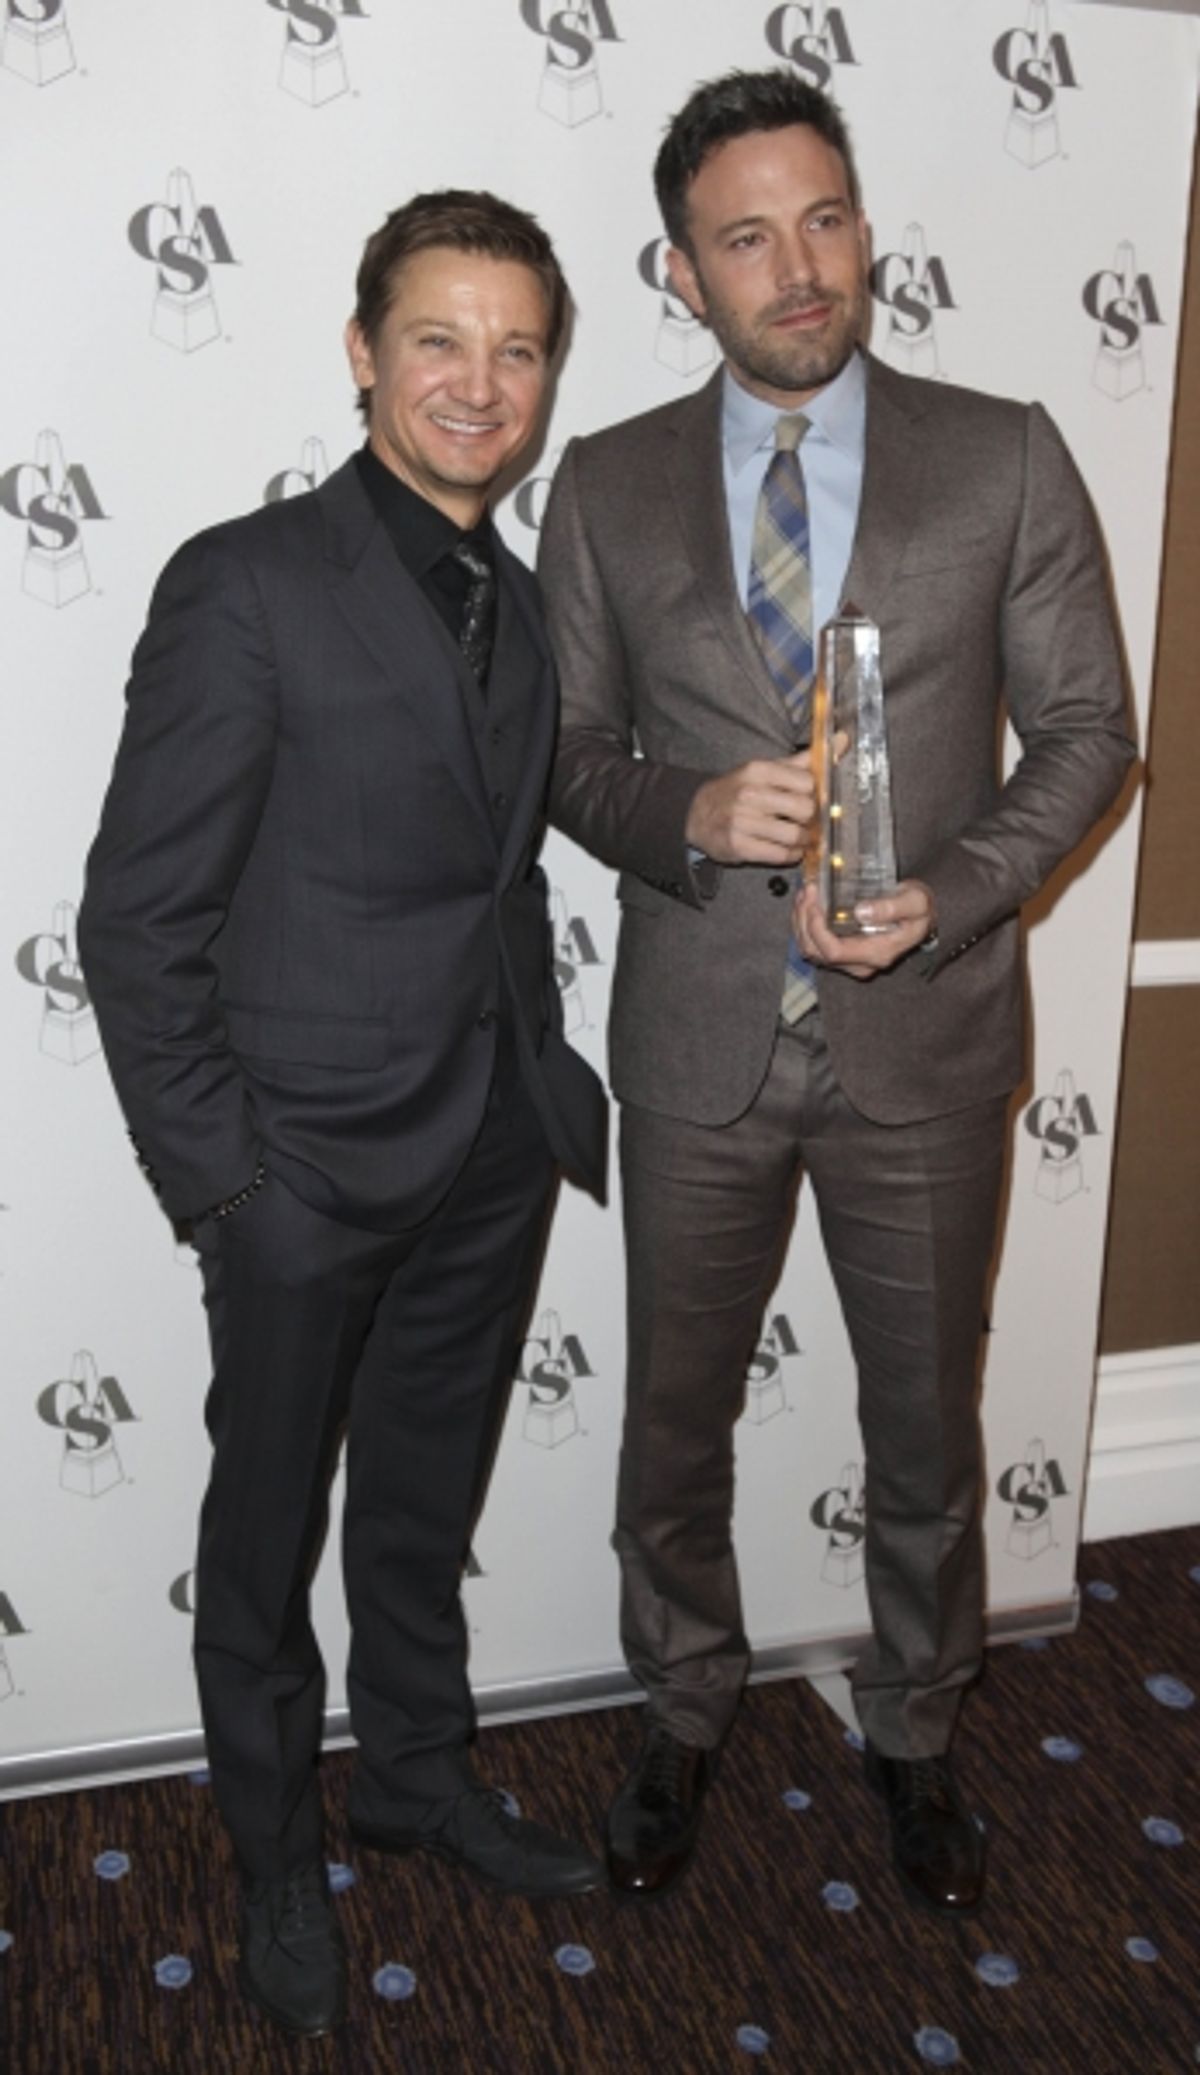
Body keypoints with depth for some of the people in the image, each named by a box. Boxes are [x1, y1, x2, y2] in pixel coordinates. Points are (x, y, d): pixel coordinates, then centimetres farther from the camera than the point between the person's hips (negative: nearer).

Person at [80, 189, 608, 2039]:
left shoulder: (522, 609, 8)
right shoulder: (247, 586, -14)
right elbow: (138, 919, -14)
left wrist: (557, 1089, 9)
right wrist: (217, 1178, -15)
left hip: (491, 1164, 6)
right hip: (312, 1174, -6)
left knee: (426, 1501, 23)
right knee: (271, 1526, 15)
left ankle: (419, 1773, 46)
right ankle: (276, 1850, 37)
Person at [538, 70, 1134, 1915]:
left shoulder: (1005, 458, -3)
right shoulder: (608, 486, 0)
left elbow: (1085, 728, 0)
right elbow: (563, 750, 4)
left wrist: (950, 893, -16)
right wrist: (691, 814, -17)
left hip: (924, 1040, 0)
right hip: (698, 1052, 1)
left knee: (926, 1427, 16)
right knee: (676, 1418, 16)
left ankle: (915, 1736, 42)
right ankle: (684, 1721, 42)